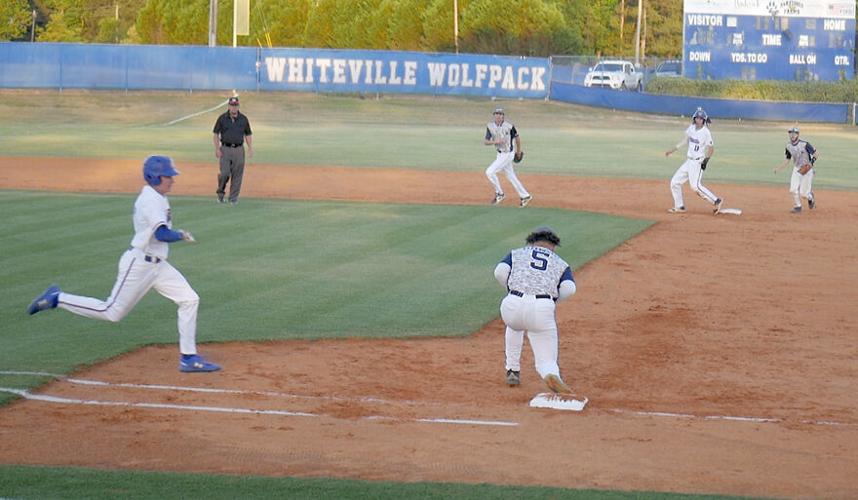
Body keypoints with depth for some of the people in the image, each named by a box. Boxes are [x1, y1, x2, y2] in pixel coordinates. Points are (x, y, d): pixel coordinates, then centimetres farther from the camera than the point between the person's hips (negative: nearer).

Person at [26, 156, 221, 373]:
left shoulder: (156, 198, 12)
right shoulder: (151, 199, -18)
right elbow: (162, 234, -27)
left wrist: (175, 234, 14)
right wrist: (182, 236, -12)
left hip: (157, 265, 10)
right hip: (138, 264, -10)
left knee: (189, 299, 1)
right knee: (112, 312, -3)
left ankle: (188, 358, 2)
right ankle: (56, 298, 11)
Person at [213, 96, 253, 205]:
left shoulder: (243, 119, 6)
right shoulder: (222, 118, 0)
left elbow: (248, 135, 11)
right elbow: (216, 134, 3)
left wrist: (250, 149, -1)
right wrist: (217, 149, -6)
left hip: (239, 150, 2)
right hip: (225, 149, -2)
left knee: (237, 176, 1)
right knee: (225, 174, -10)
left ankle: (233, 198, 10)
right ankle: (220, 192, 14)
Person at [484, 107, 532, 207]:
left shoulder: (509, 126, -16)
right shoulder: (490, 126, -3)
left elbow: (517, 137, 0)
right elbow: (486, 142, -5)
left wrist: (519, 151, 11)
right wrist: (495, 141, -25)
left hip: (507, 154, -6)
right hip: (500, 154, 6)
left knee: (489, 172, -12)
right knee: (511, 176, 14)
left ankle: (499, 193, 4)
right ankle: (525, 196, 24)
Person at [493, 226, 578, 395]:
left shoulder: (517, 253, 23)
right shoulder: (561, 264, 23)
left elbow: (500, 272, 5)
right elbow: (569, 288, 3)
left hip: (513, 305, 1)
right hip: (543, 310, -1)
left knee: (514, 325, 39)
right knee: (546, 361, 8)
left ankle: (513, 371, 34)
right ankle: (552, 375, -28)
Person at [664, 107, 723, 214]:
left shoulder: (706, 133, -15)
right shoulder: (691, 128, 5)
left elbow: (711, 149, -11)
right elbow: (685, 141, 19)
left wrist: (706, 159, -26)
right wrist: (672, 150, 19)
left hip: (698, 162, -8)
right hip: (689, 161, 8)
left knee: (696, 186, -22)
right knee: (675, 182, 9)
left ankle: (716, 201, -17)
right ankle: (679, 207, 20)